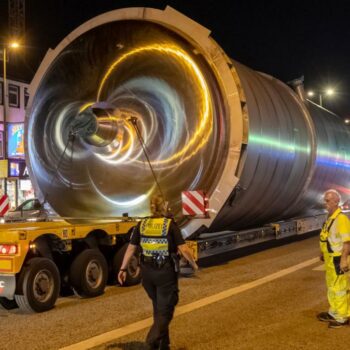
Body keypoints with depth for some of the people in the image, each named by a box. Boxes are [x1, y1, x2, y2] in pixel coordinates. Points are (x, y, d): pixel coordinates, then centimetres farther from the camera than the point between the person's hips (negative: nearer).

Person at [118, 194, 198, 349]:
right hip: (166, 272, -5)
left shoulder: (142, 224, 2)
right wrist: (194, 264, 4)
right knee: (165, 310, 4)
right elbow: (184, 249, -12)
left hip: (147, 272, 5)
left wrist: (123, 269, 11)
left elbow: (131, 248, 3)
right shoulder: (170, 224, -9)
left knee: (158, 307, 22)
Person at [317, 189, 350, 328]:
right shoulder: (330, 218, 9)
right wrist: (323, 253, 22)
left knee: (339, 288, -1)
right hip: (330, 259, 10)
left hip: (338, 260, -10)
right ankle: (334, 313, 34)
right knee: (332, 287, 20)